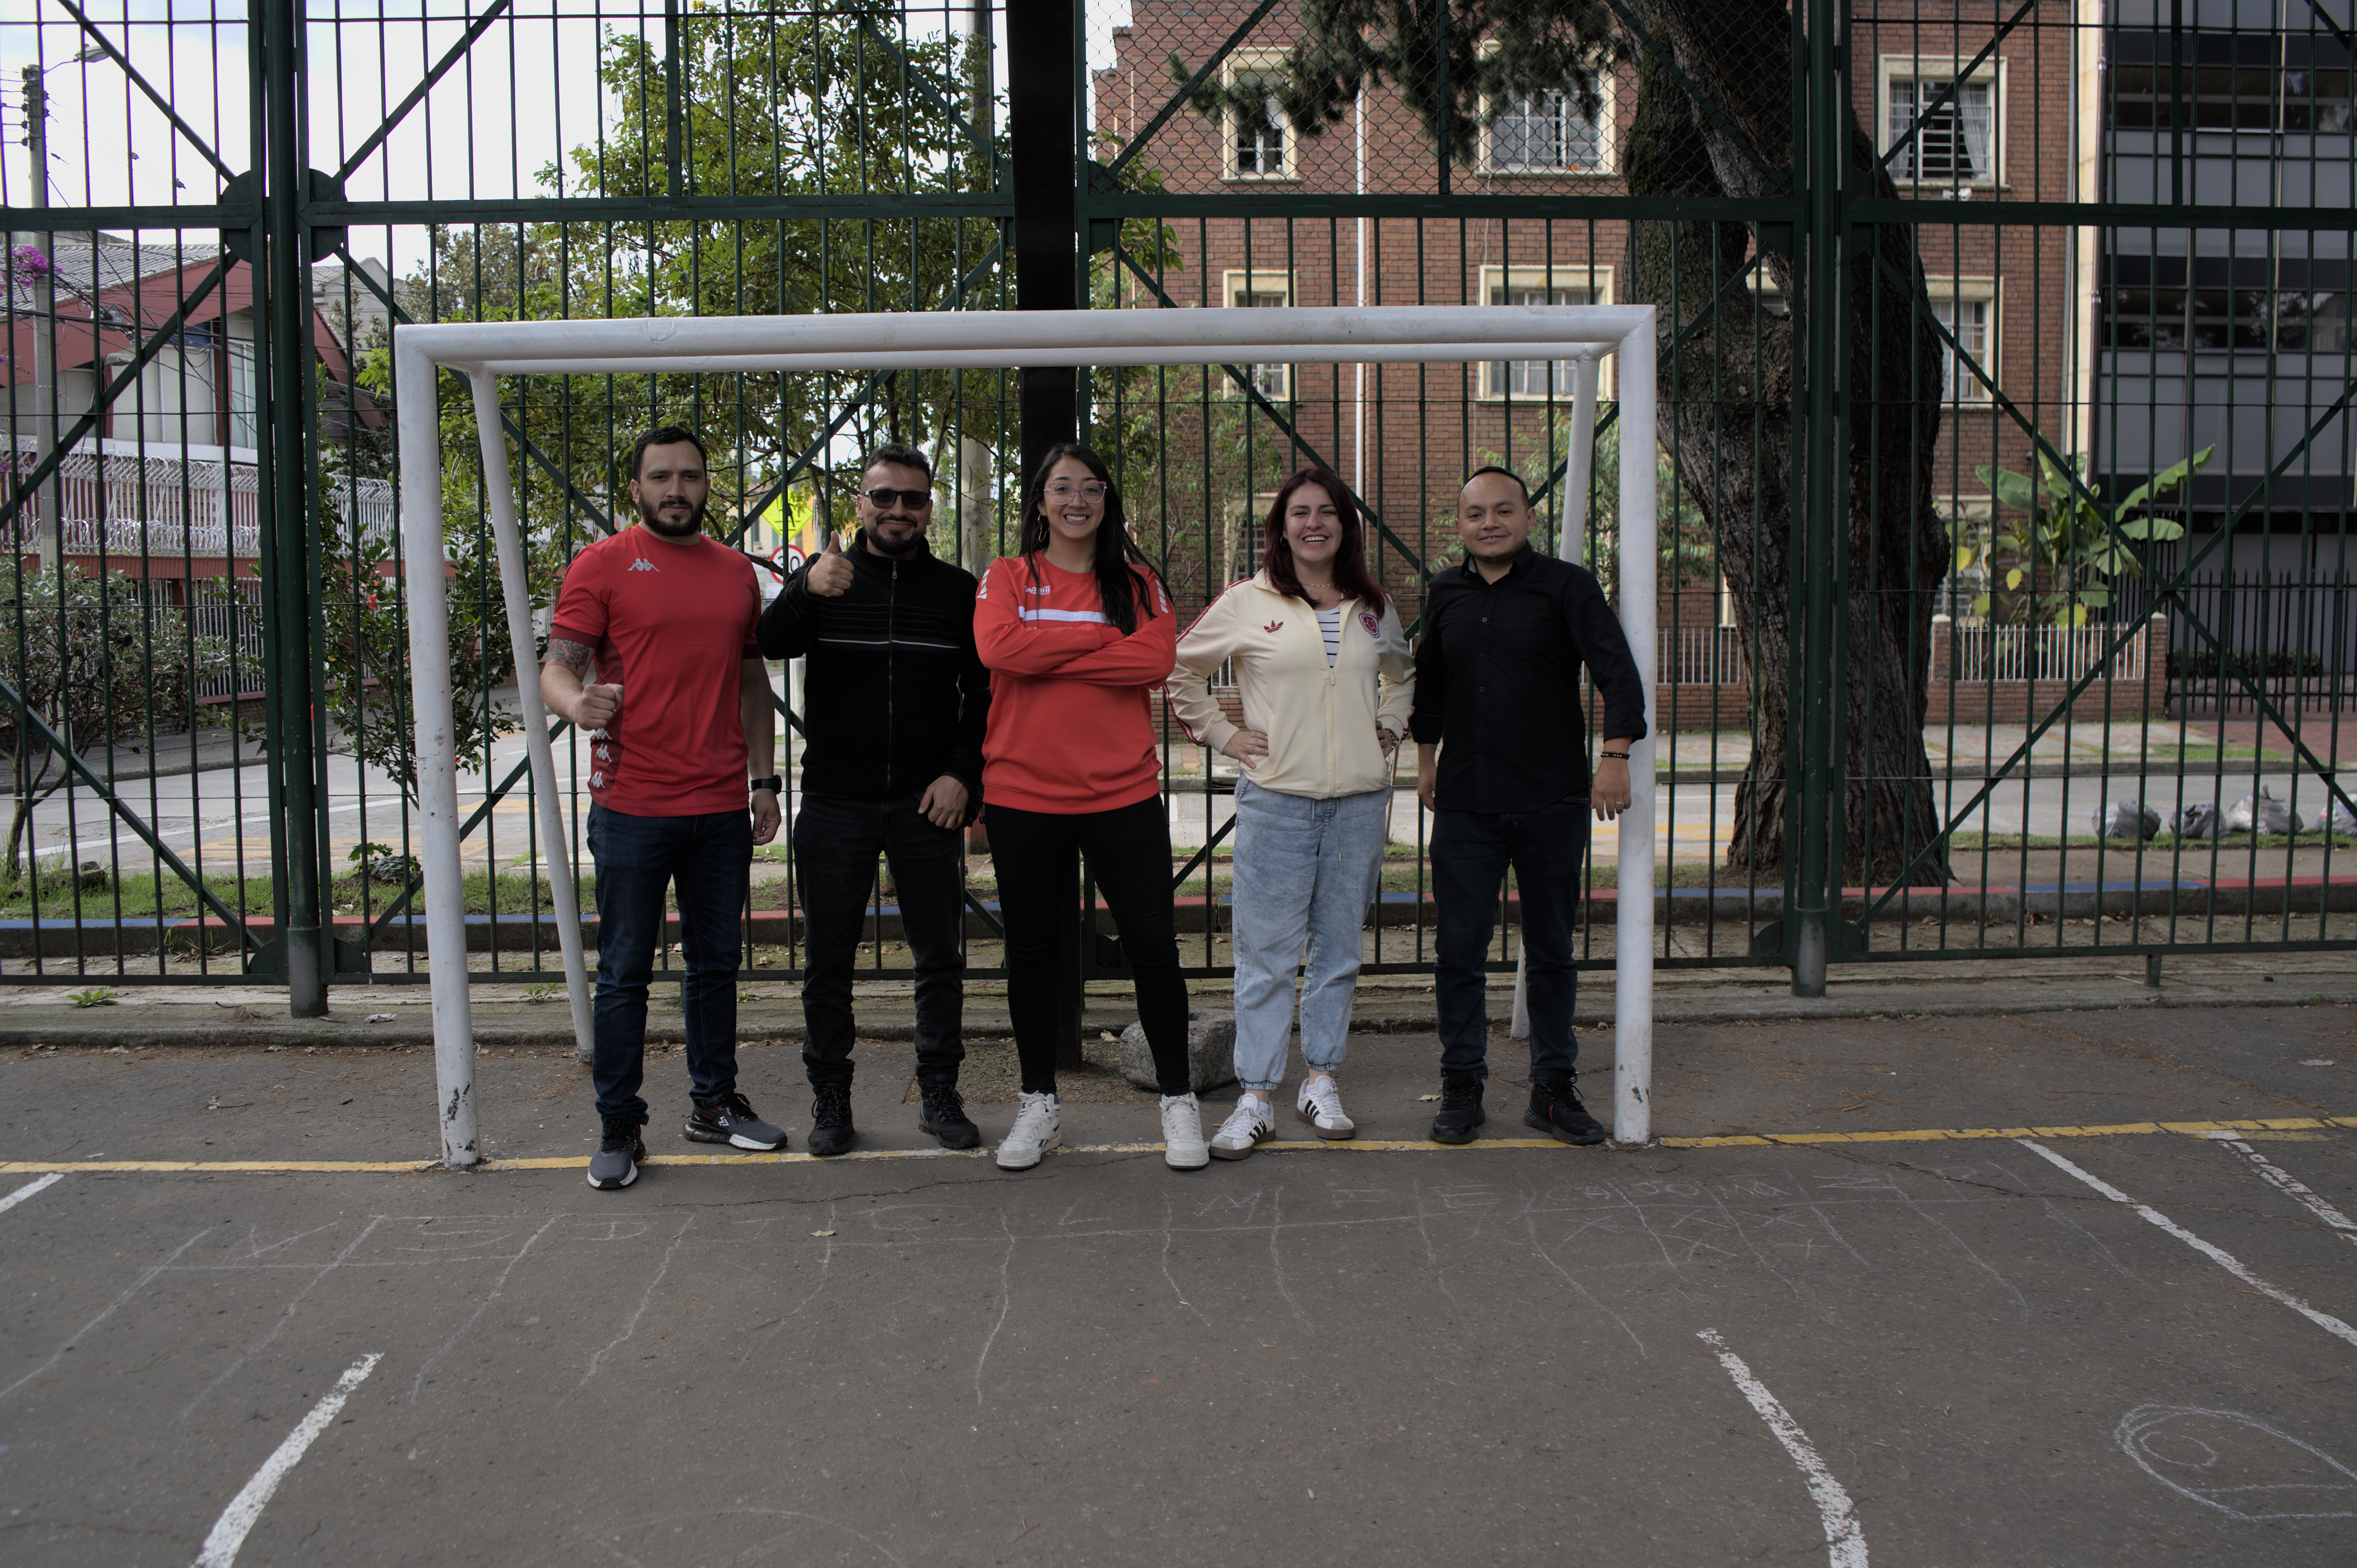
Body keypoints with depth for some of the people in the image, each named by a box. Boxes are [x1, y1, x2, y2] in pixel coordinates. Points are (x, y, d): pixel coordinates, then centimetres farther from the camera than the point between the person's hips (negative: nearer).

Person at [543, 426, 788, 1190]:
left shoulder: (736, 571, 14)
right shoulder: (602, 565, -1)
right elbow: (556, 667, -7)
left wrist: (763, 778, 13)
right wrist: (577, 702, -31)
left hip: (722, 808, 5)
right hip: (632, 806, -4)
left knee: (716, 962, 13)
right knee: (625, 973, 2)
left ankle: (715, 1103, 26)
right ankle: (619, 1126, 12)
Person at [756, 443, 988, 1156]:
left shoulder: (957, 591, 7)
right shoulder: (823, 578, 5)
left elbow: (985, 692, 7)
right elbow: (770, 643, -13)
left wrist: (963, 774, -6)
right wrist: (808, 594, -33)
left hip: (927, 803, 1)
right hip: (835, 803, 0)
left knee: (940, 955, 5)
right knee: (828, 959, 5)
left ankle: (939, 1094, 18)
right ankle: (830, 1098, 17)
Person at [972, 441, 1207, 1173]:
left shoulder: (1137, 582, 7)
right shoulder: (1007, 578, 5)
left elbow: (1157, 660, -10)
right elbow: (999, 647, -15)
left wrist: (1047, 653, -12)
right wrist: (1104, 640, -12)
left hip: (1123, 794, 0)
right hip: (1024, 794, 0)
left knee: (1153, 946, 1)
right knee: (1030, 951, 9)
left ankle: (1178, 1100, 16)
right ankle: (1039, 1105, 24)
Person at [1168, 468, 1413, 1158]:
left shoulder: (1374, 607, 11)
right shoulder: (1247, 603, -1)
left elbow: (1403, 675, 29)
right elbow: (1178, 670, 7)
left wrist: (1387, 730, 14)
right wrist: (1222, 735, 1)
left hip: (1359, 800, 4)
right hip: (1275, 800, -3)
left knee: (1339, 950, 9)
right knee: (1266, 954, -2)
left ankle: (1320, 1082, 22)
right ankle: (1255, 1099, 5)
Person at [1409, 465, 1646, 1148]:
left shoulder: (1567, 586, -2)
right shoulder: (1444, 594, 10)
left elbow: (1617, 671, -8)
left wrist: (1615, 756, -17)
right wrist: (1426, 759, 25)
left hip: (1554, 802, -2)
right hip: (1465, 803, 2)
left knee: (1552, 950, 7)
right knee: (1459, 950, 3)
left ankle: (1553, 1089, 18)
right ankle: (1462, 1085, 16)